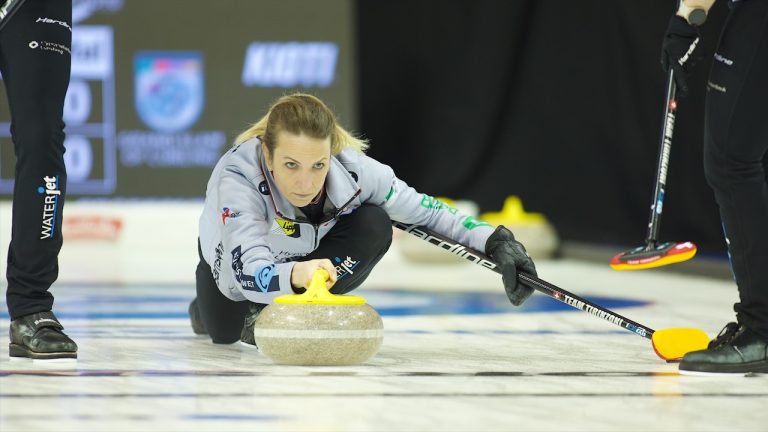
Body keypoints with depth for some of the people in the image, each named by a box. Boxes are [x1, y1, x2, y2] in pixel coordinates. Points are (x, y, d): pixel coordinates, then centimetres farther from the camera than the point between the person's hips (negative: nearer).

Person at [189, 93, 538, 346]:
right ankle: (207, 308, 26)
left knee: (374, 226, -25)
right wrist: (293, 275, -76)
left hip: (312, 255, 0)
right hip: (241, 260, 0)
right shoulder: (236, 177, -43)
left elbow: (426, 212, -19)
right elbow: (248, 273, -55)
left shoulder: (353, 169, -34)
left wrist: (495, 241, -31)